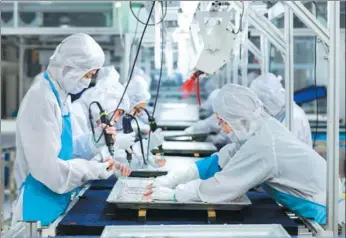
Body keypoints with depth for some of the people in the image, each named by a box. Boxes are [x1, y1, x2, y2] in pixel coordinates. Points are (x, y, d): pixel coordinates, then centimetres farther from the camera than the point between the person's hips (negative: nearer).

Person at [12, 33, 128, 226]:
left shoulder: (62, 96, 7)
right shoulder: (42, 99, -22)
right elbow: (48, 168, -25)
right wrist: (95, 170, -17)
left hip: (58, 200, 9)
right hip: (40, 205, -9)